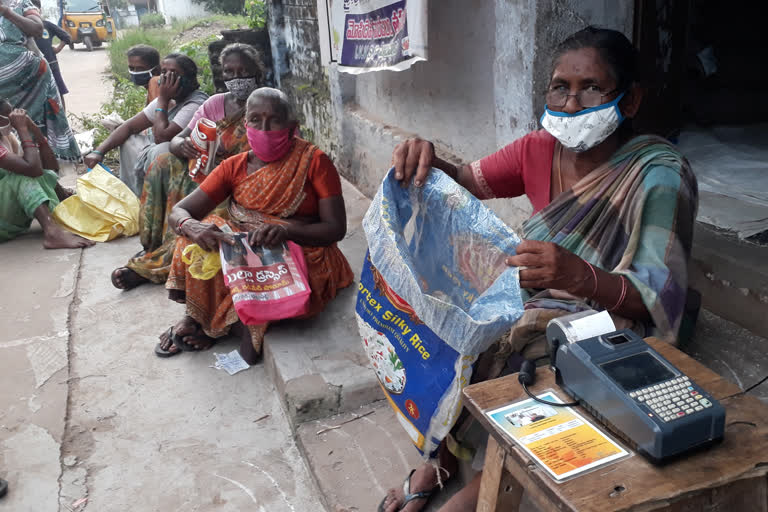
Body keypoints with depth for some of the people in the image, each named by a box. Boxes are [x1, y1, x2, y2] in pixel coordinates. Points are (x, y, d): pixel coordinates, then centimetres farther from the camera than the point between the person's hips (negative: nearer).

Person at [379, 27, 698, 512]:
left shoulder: (659, 176, -21)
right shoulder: (542, 149, -5)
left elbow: (655, 299, -27)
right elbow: (469, 181, 4)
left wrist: (578, 276, -49)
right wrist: (428, 161, -21)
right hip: (536, 300, 6)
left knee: (484, 353, -27)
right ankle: (440, 458, 9)